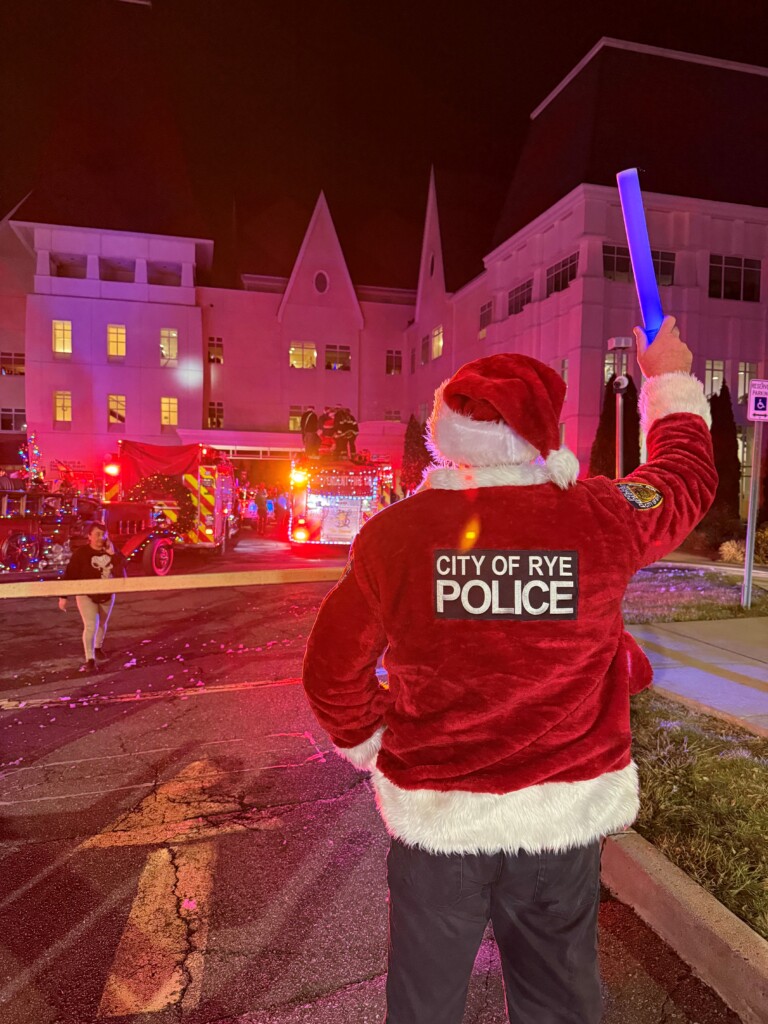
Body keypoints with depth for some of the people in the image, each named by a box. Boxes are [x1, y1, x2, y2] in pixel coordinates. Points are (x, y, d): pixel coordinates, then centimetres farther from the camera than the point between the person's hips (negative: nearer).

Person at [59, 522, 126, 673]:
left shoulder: (112, 552, -7)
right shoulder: (81, 552, -17)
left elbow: (120, 573, -15)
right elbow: (70, 574, -16)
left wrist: (113, 555, -26)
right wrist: (63, 596, -17)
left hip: (107, 595, 4)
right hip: (86, 595, -4)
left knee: (102, 624, 21)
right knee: (91, 626, -17)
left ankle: (98, 648, 45)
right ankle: (90, 660, -12)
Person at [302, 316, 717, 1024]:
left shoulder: (393, 533, -15)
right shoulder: (601, 517, -14)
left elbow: (333, 672, -6)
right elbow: (689, 476, 8)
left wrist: (373, 745, 12)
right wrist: (671, 383, 24)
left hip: (434, 814, 0)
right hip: (564, 814, 1)